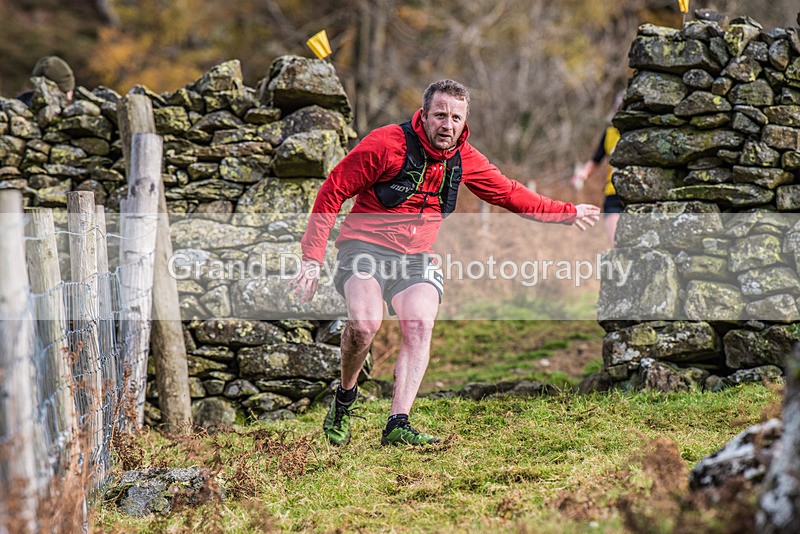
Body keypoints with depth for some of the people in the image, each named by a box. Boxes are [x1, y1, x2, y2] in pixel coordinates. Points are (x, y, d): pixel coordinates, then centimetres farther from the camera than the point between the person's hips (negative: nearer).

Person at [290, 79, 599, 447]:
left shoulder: (464, 158, 4)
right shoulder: (387, 143, -13)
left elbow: (508, 193, 21)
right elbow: (332, 191, -9)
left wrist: (568, 213, 24)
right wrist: (313, 257, -14)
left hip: (416, 257, 4)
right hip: (365, 247, -4)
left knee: (420, 326, -22)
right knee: (365, 323, -28)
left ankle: (398, 425, -24)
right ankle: (344, 399, 0)